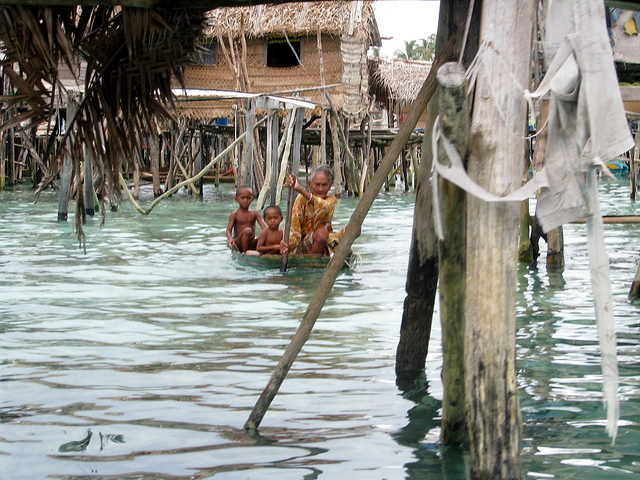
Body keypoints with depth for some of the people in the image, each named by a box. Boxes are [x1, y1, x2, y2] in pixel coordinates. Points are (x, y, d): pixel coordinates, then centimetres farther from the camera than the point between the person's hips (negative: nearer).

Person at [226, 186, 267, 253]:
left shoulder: (255, 213, 8)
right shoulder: (235, 214, 0)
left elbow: (264, 226, -4)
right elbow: (228, 230, -8)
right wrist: (230, 238, -31)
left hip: (251, 245, 2)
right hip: (238, 244, -2)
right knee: (247, 230, -31)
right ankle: (244, 252, -25)